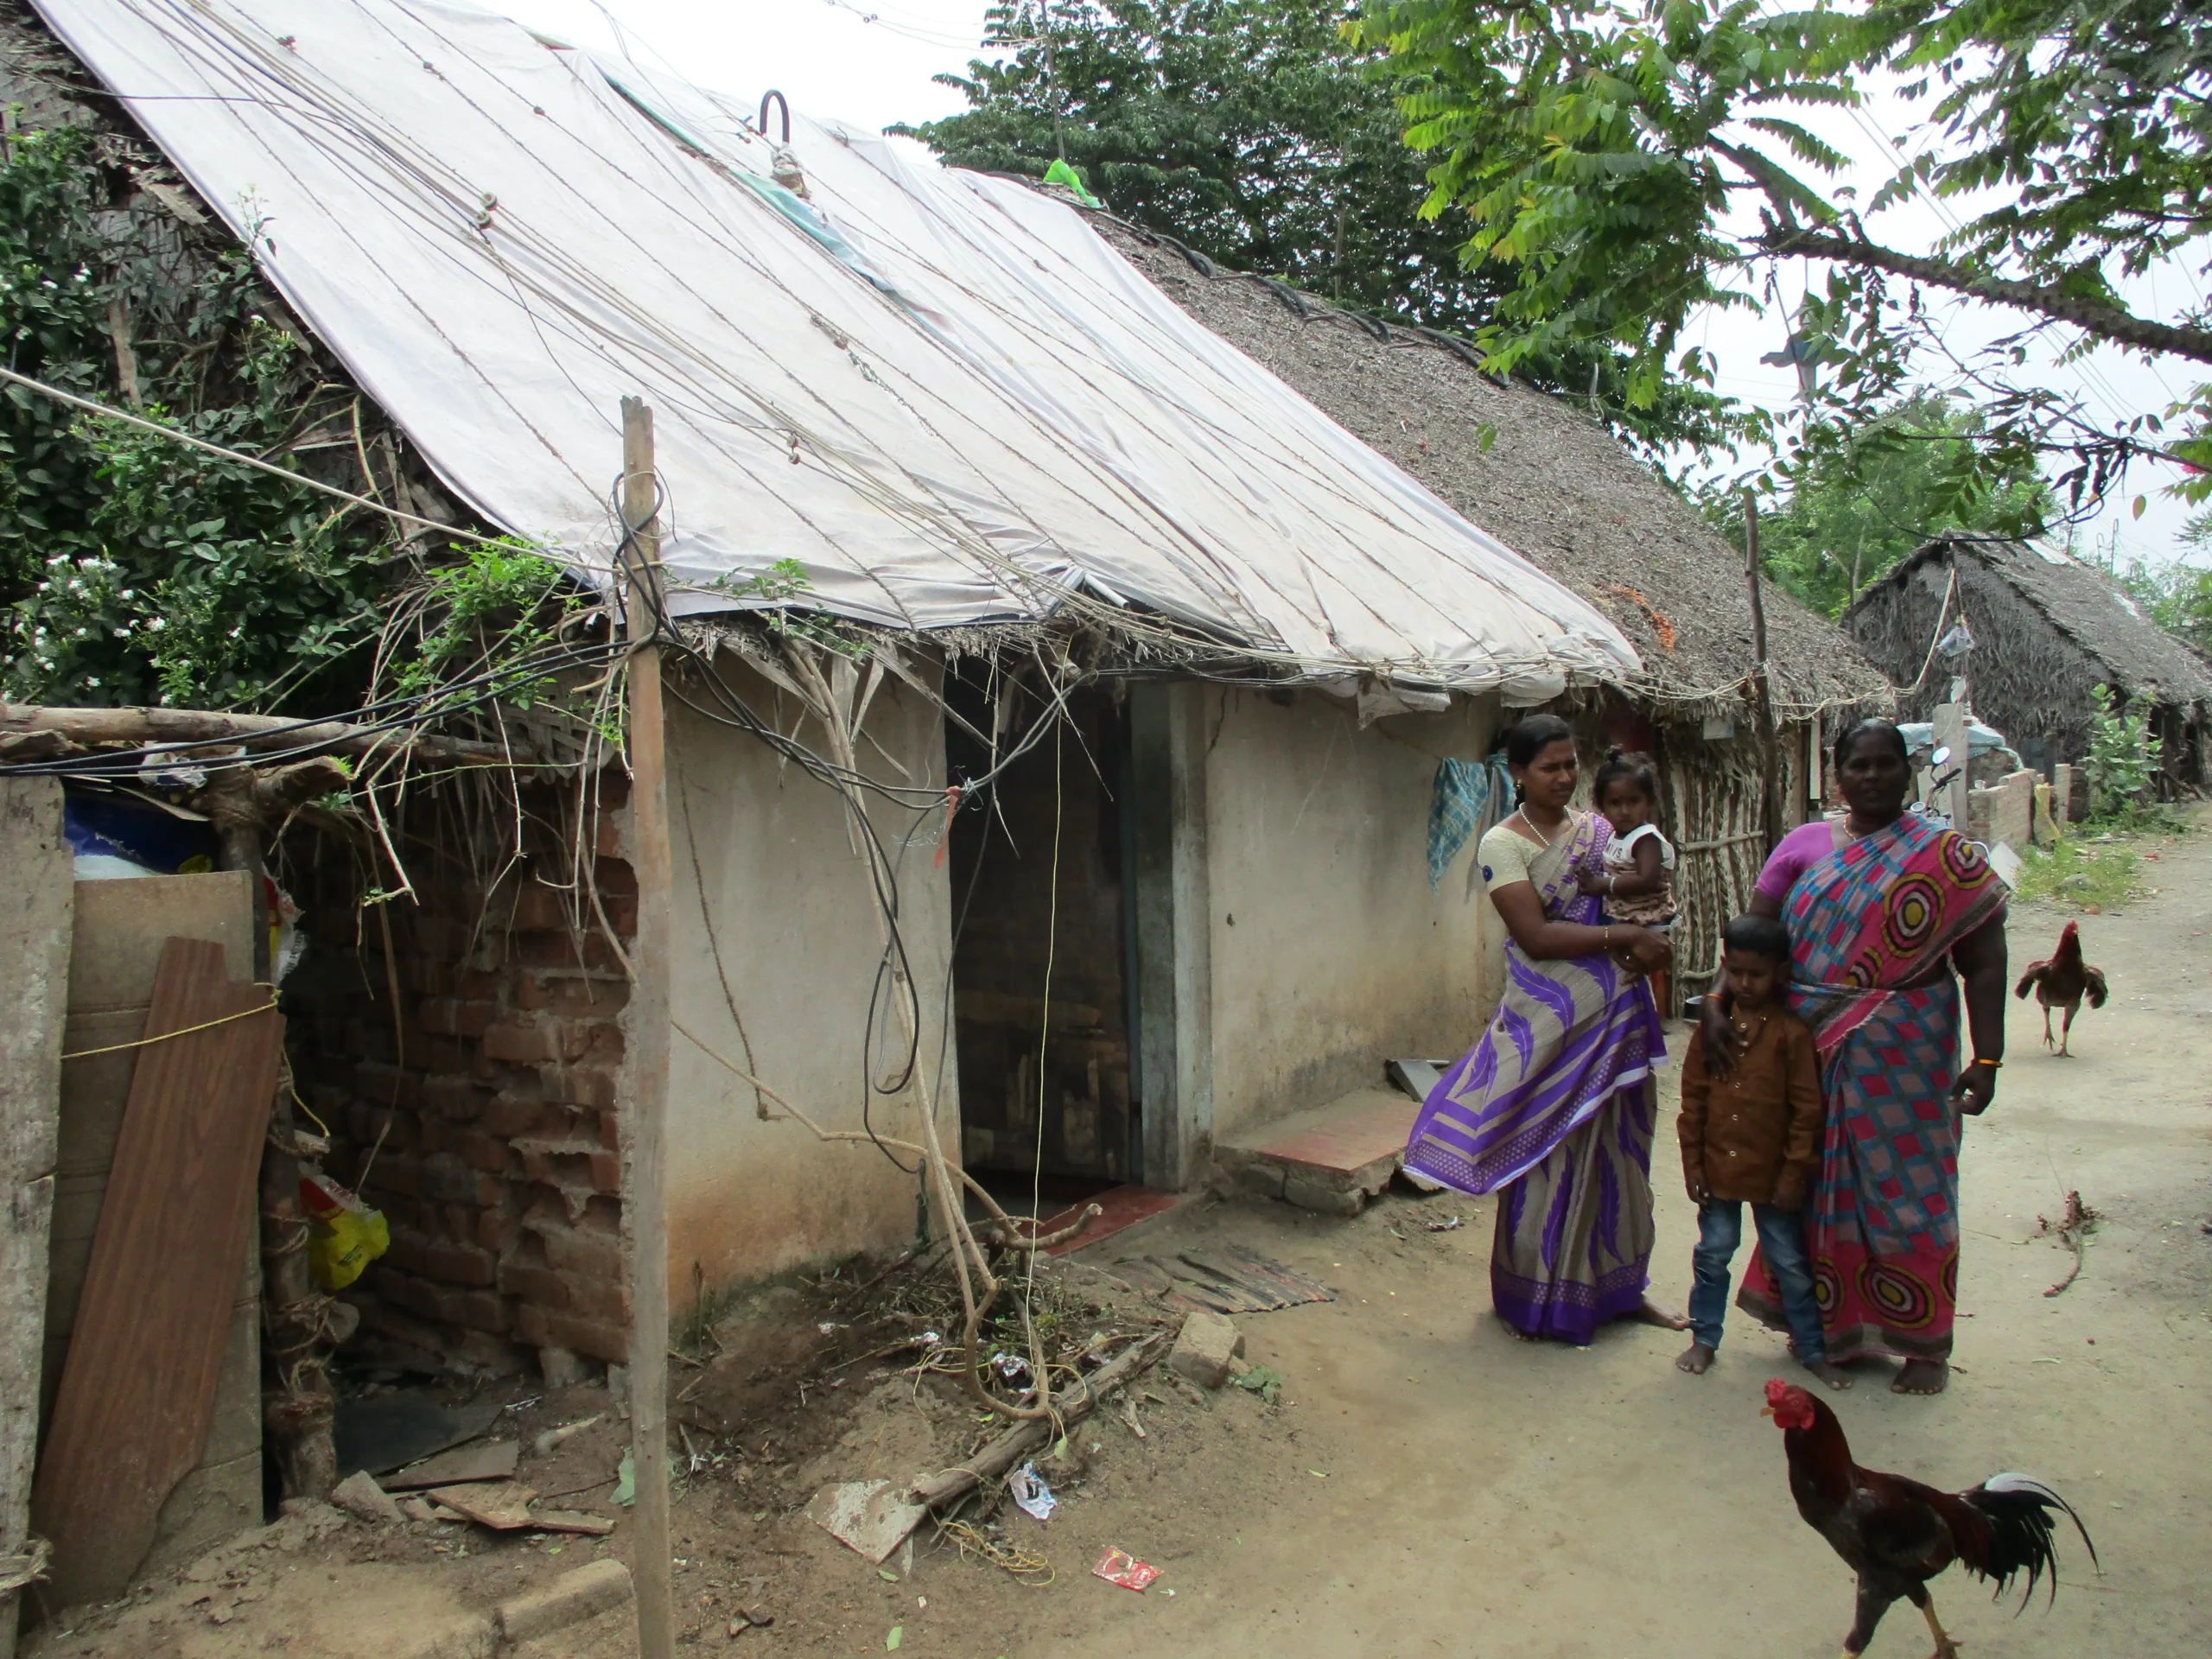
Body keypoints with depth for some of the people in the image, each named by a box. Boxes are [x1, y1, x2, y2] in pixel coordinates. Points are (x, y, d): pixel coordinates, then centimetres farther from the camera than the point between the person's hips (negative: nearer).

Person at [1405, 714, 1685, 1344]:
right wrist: (1623, 936, -19)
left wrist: (1645, 948, -11)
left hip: (1617, 1011, 6)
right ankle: (1536, 1299, 17)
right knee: (1547, 1155, 2)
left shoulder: (1597, 830, 9)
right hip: (1549, 1019, -5)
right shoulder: (1503, 844, -8)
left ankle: (1618, 1286, 29)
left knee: (1617, 1151, 14)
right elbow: (1535, 935, -18)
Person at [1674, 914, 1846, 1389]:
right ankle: (1704, 1338, 28)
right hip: (1718, 1169, 3)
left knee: (1790, 1262, 10)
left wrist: (1796, 1171, -8)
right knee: (1712, 1255, 13)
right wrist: (1692, 1162, 1)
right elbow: (1693, 1098, 3)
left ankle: (1812, 1349, 24)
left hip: (1772, 1172, -3)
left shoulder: (1792, 1032, -11)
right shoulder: (1713, 1027, -2)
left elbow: (1808, 1108, -8)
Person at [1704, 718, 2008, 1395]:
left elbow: (1984, 965, -5)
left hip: (1905, 1054, -3)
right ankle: (1831, 1326, 27)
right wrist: (1716, 1003, -12)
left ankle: (1925, 1344, 20)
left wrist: (1985, 1059, -12)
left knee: (1905, 1188, 3)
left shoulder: (1946, 856, -1)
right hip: (1812, 1052, 3)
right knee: (1821, 1187, 10)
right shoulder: (1805, 845, 6)